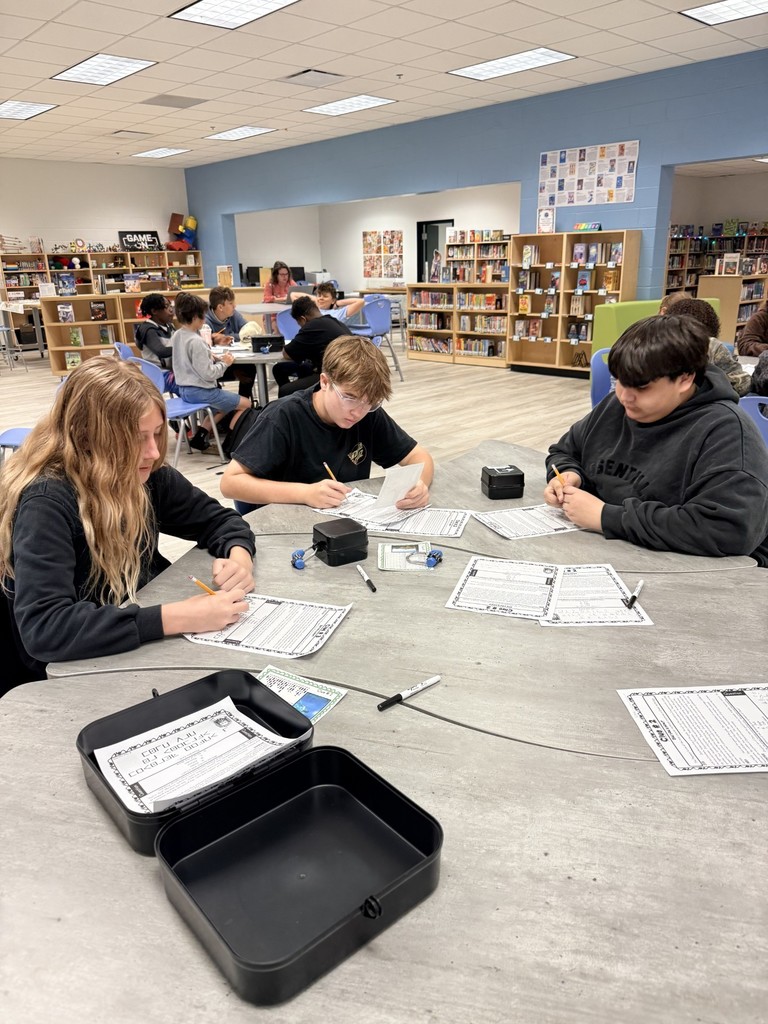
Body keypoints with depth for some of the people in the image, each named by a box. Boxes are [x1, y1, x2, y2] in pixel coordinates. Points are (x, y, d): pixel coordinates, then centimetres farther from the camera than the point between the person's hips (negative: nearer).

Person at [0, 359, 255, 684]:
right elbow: (43, 628, -34)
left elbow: (216, 518, 5)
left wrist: (239, 557, -17)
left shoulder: (144, 474, -7)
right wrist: (177, 618, -38)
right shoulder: (47, 501, -24)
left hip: (148, 647, 6)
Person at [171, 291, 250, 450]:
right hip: (199, 391, -10)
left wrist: (213, 358, 5)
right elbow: (208, 374, -22)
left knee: (225, 404, 30)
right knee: (245, 403, 2)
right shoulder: (196, 341, -22)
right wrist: (224, 363, -7)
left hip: (184, 389, 10)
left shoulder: (177, 336, 5)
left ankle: (200, 436, 21)